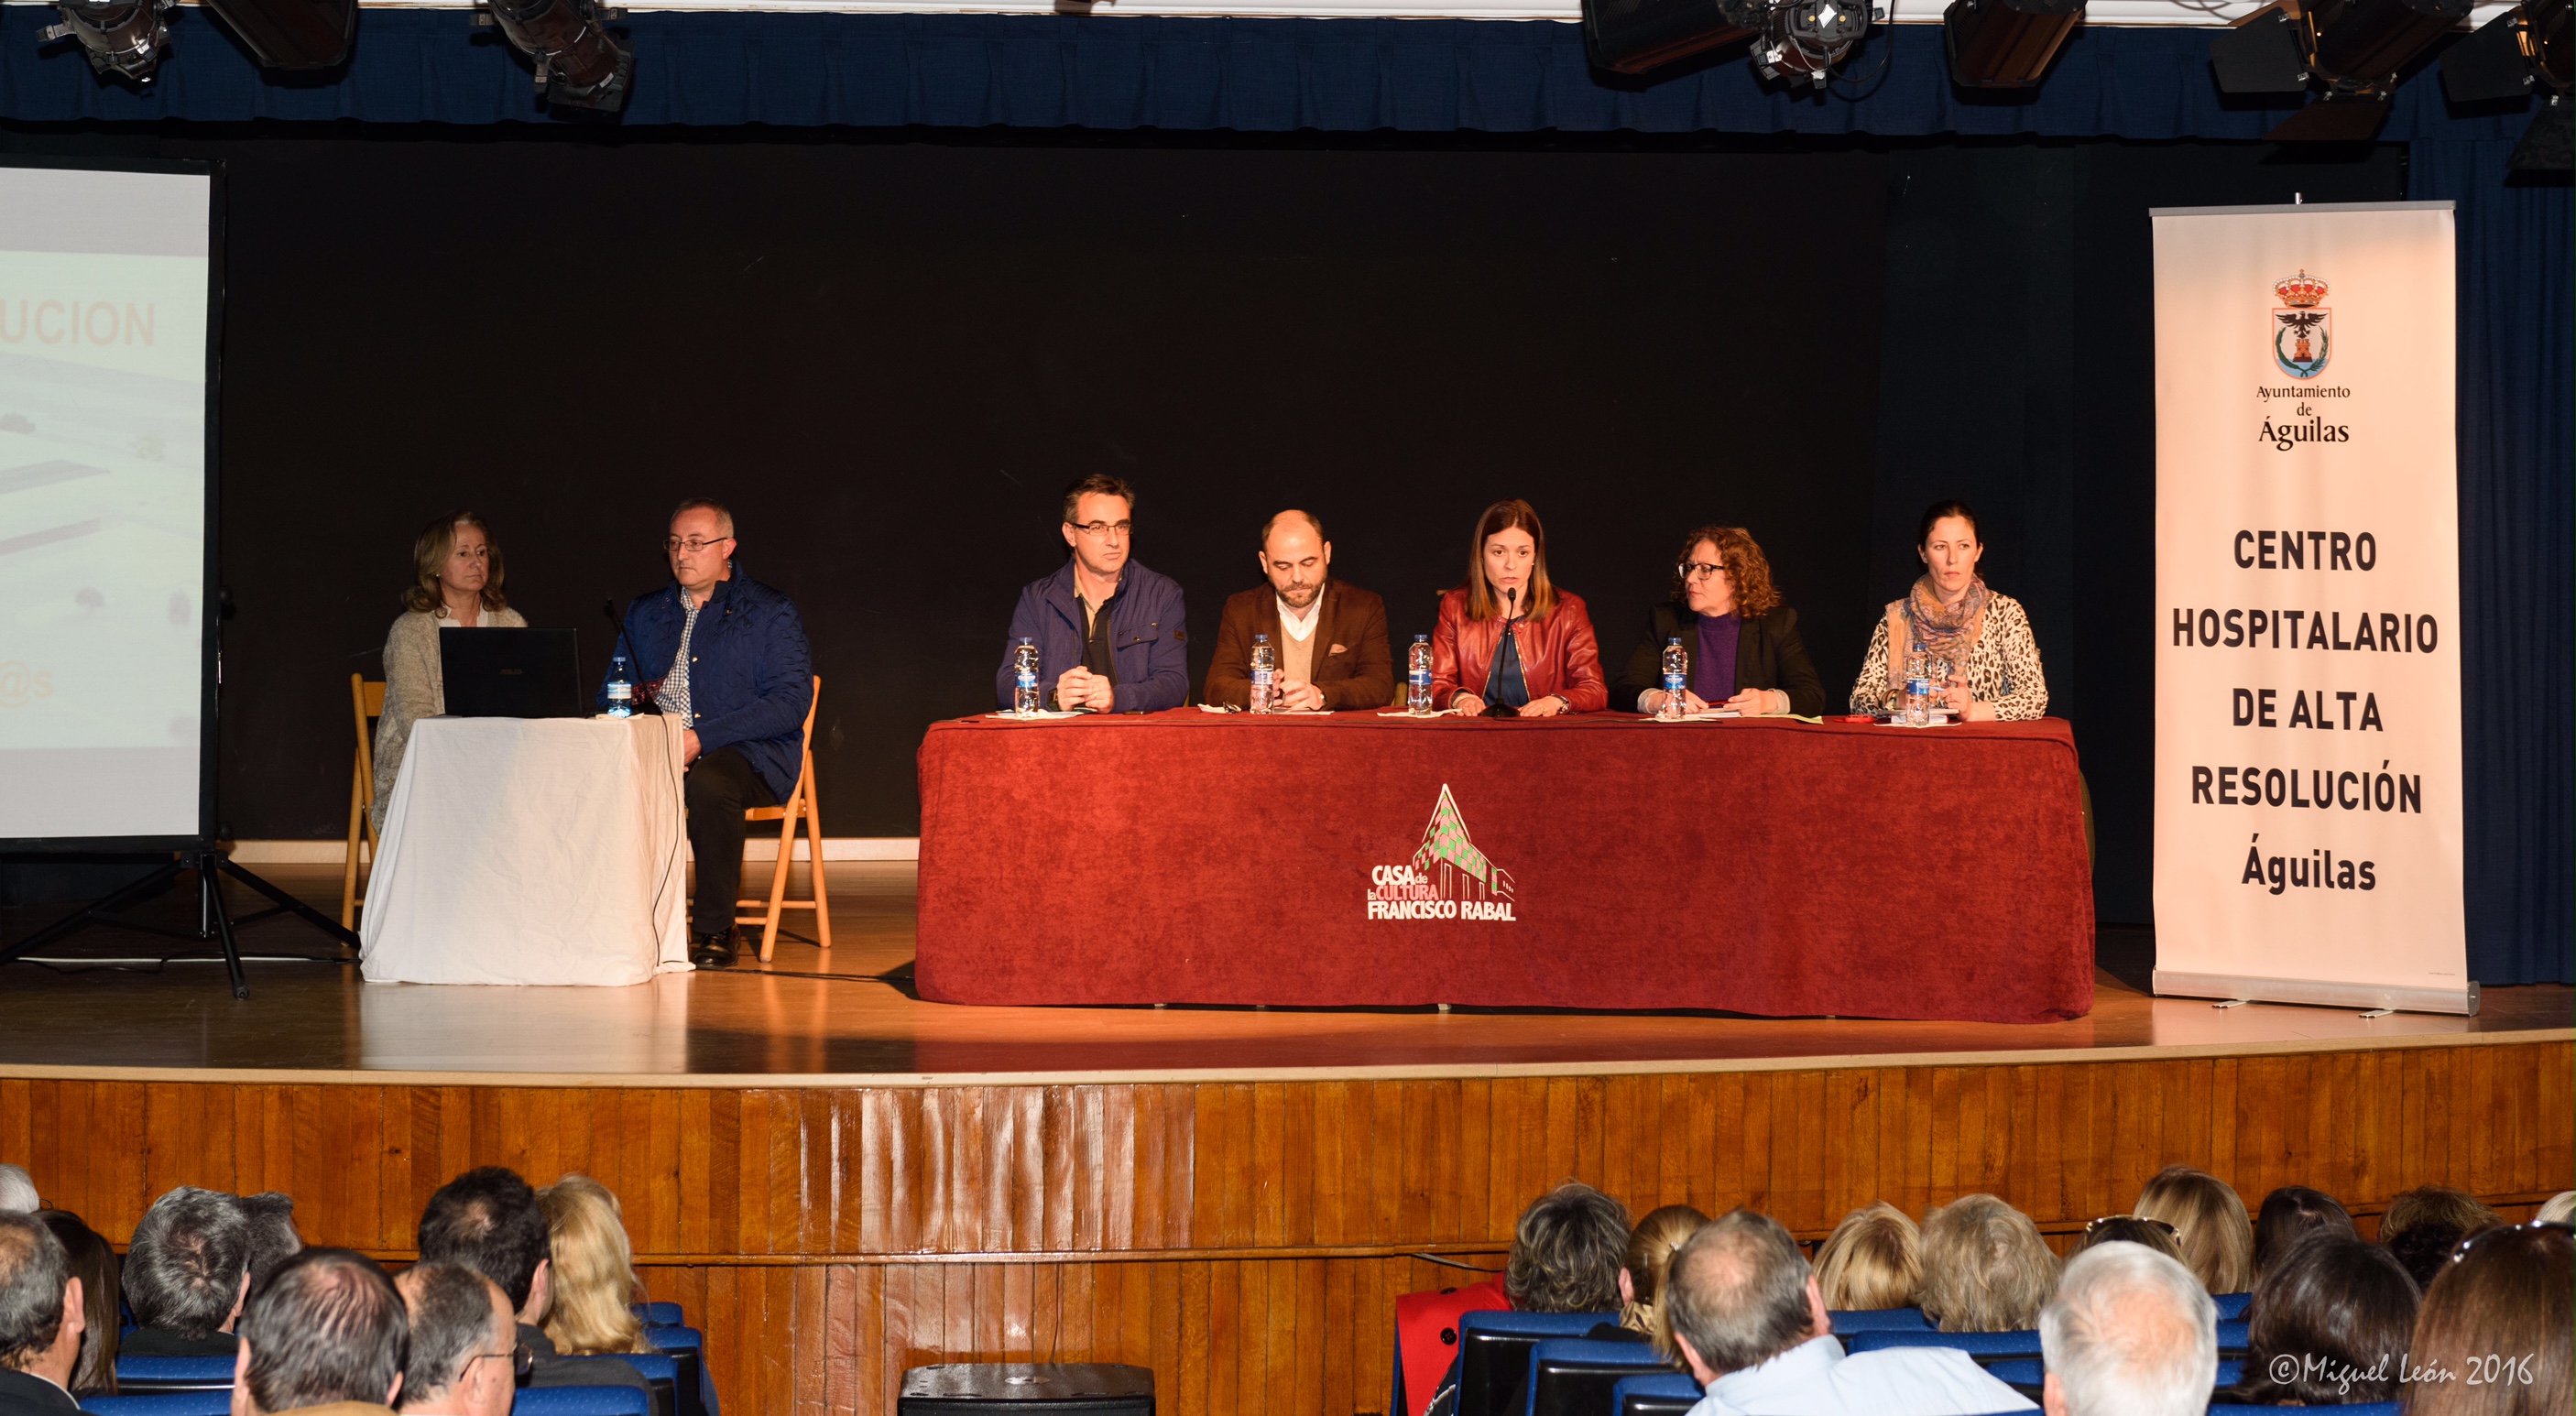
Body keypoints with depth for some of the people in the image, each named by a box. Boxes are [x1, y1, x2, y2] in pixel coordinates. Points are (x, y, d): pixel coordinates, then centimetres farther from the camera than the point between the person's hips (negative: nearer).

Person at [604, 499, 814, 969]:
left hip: (747, 755, -4)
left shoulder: (770, 612, 6)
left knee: (709, 783, -40)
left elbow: (791, 701, -6)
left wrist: (702, 738, -16)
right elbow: (610, 692, 22)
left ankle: (714, 931, -27)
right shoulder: (645, 613, 23)